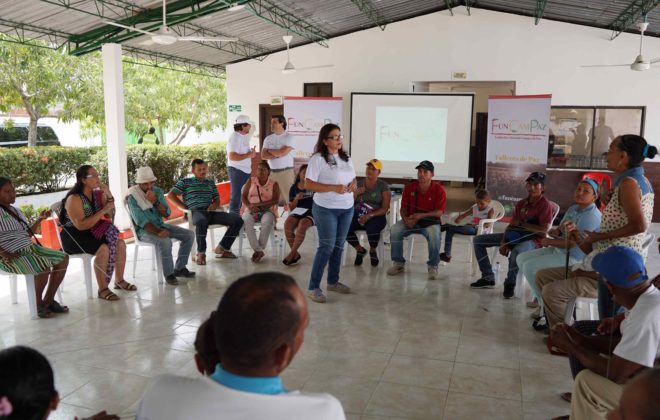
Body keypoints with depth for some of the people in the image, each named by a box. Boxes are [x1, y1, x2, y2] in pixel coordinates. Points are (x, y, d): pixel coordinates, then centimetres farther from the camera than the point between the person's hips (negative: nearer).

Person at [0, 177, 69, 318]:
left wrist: (39, 219, 12)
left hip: (29, 248, 9)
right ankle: (38, 304, -8)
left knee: (63, 258, -1)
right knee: (44, 265, -32)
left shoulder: (16, 211, 19)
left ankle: (48, 300, 1)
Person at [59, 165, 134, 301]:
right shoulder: (74, 199, -17)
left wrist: (109, 196, -7)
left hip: (92, 232, 7)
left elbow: (110, 216, 6)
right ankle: (102, 289, -20)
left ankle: (119, 280, 5)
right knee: (103, 248, -29)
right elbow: (81, 225, -27)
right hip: (74, 236, -7)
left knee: (120, 243, -9)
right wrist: (102, 211, -26)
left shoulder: (97, 194, 4)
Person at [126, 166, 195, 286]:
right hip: (144, 229, -6)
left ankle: (179, 268, 2)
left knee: (189, 235, -7)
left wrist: (155, 202, -19)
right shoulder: (132, 197, -14)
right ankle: (169, 274, -18)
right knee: (165, 241, -35)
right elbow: (141, 221, -20)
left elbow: (167, 213, -1)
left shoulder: (157, 191, 3)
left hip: (160, 224, 7)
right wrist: (158, 232, -32)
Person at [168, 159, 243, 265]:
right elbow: (170, 195, 4)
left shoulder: (210, 182, 27)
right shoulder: (185, 182, 13)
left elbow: (217, 199, 24)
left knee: (237, 219, -16)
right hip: (196, 212, -5)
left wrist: (214, 205, -1)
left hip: (211, 211, 5)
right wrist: (185, 207, -3)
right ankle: (201, 253, -21)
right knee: (201, 222, -44)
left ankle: (222, 248, -3)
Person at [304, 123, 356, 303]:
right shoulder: (318, 159, -11)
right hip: (325, 209, -7)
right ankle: (313, 287, 1)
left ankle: (333, 281, 28)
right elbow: (308, 184, -16)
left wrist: (353, 184, -5)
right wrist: (334, 188, -22)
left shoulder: (346, 158, 12)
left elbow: (353, 178, 20)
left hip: (347, 208, 7)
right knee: (326, 247, -8)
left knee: (339, 246, 13)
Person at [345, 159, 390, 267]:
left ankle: (373, 251, 0)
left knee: (372, 229, -37)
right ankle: (360, 250, 4)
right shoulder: (358, 184, 10)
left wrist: (369, 215, -21)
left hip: (376, 216, -3)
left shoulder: (383, 186, 0)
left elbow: (385, 208, -7)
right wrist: (356, 193, -9)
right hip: (358, 214, 3)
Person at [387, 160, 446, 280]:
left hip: (430, 221, -3)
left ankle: (433, 266, -14)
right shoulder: (409, 188, 1)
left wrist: (421, 215, -23)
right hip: (411, 220, 3)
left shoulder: (439, 189, -7)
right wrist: (405, 219, -18)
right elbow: (404, 207, 4)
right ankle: (399, 263, -8)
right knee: (394, 230, -25)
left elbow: (439, 212, -11)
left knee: (434, 235, -37)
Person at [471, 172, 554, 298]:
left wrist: (521, 223, -13)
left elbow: (544, 230, -18)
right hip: (514, 236, 8)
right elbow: (511, 225, 10)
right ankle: (488, 277, 5)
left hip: (532, 240, -8)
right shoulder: (521, 204, 13)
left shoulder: (545, 205, -9)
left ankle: (510, 284, -18)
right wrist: (503, 241, -6)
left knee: (516, 251, -45)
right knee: (478, 240, 3)